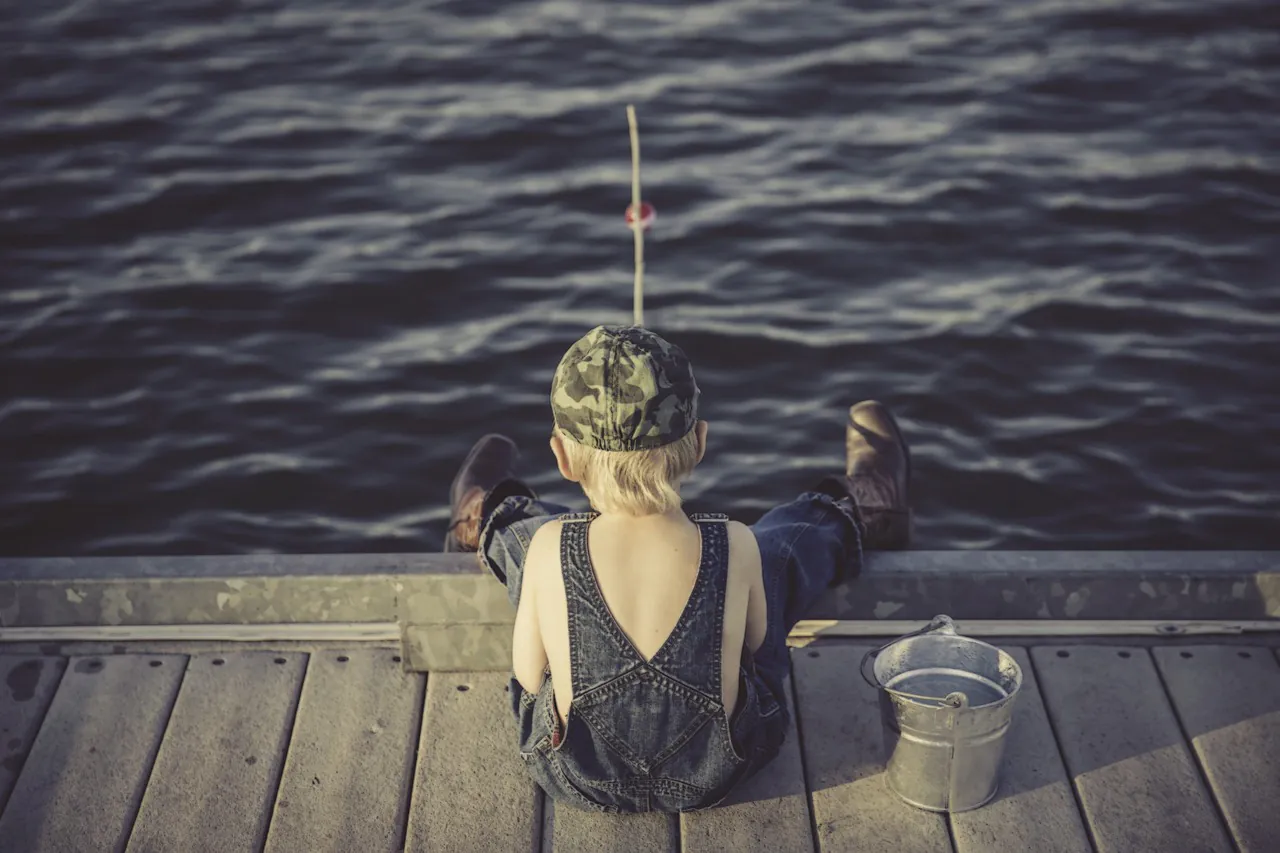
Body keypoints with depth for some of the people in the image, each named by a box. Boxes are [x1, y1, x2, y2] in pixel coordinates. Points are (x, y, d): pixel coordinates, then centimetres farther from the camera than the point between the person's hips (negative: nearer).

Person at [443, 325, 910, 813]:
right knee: (777, 548, 22)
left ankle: (488, 525, 63)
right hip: (716, 775, 0)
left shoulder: (547, 548, -27)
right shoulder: (737, 549, -26)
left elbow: (529, 676, -12)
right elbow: (754, 643, -6)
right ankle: (854, 519, 57)